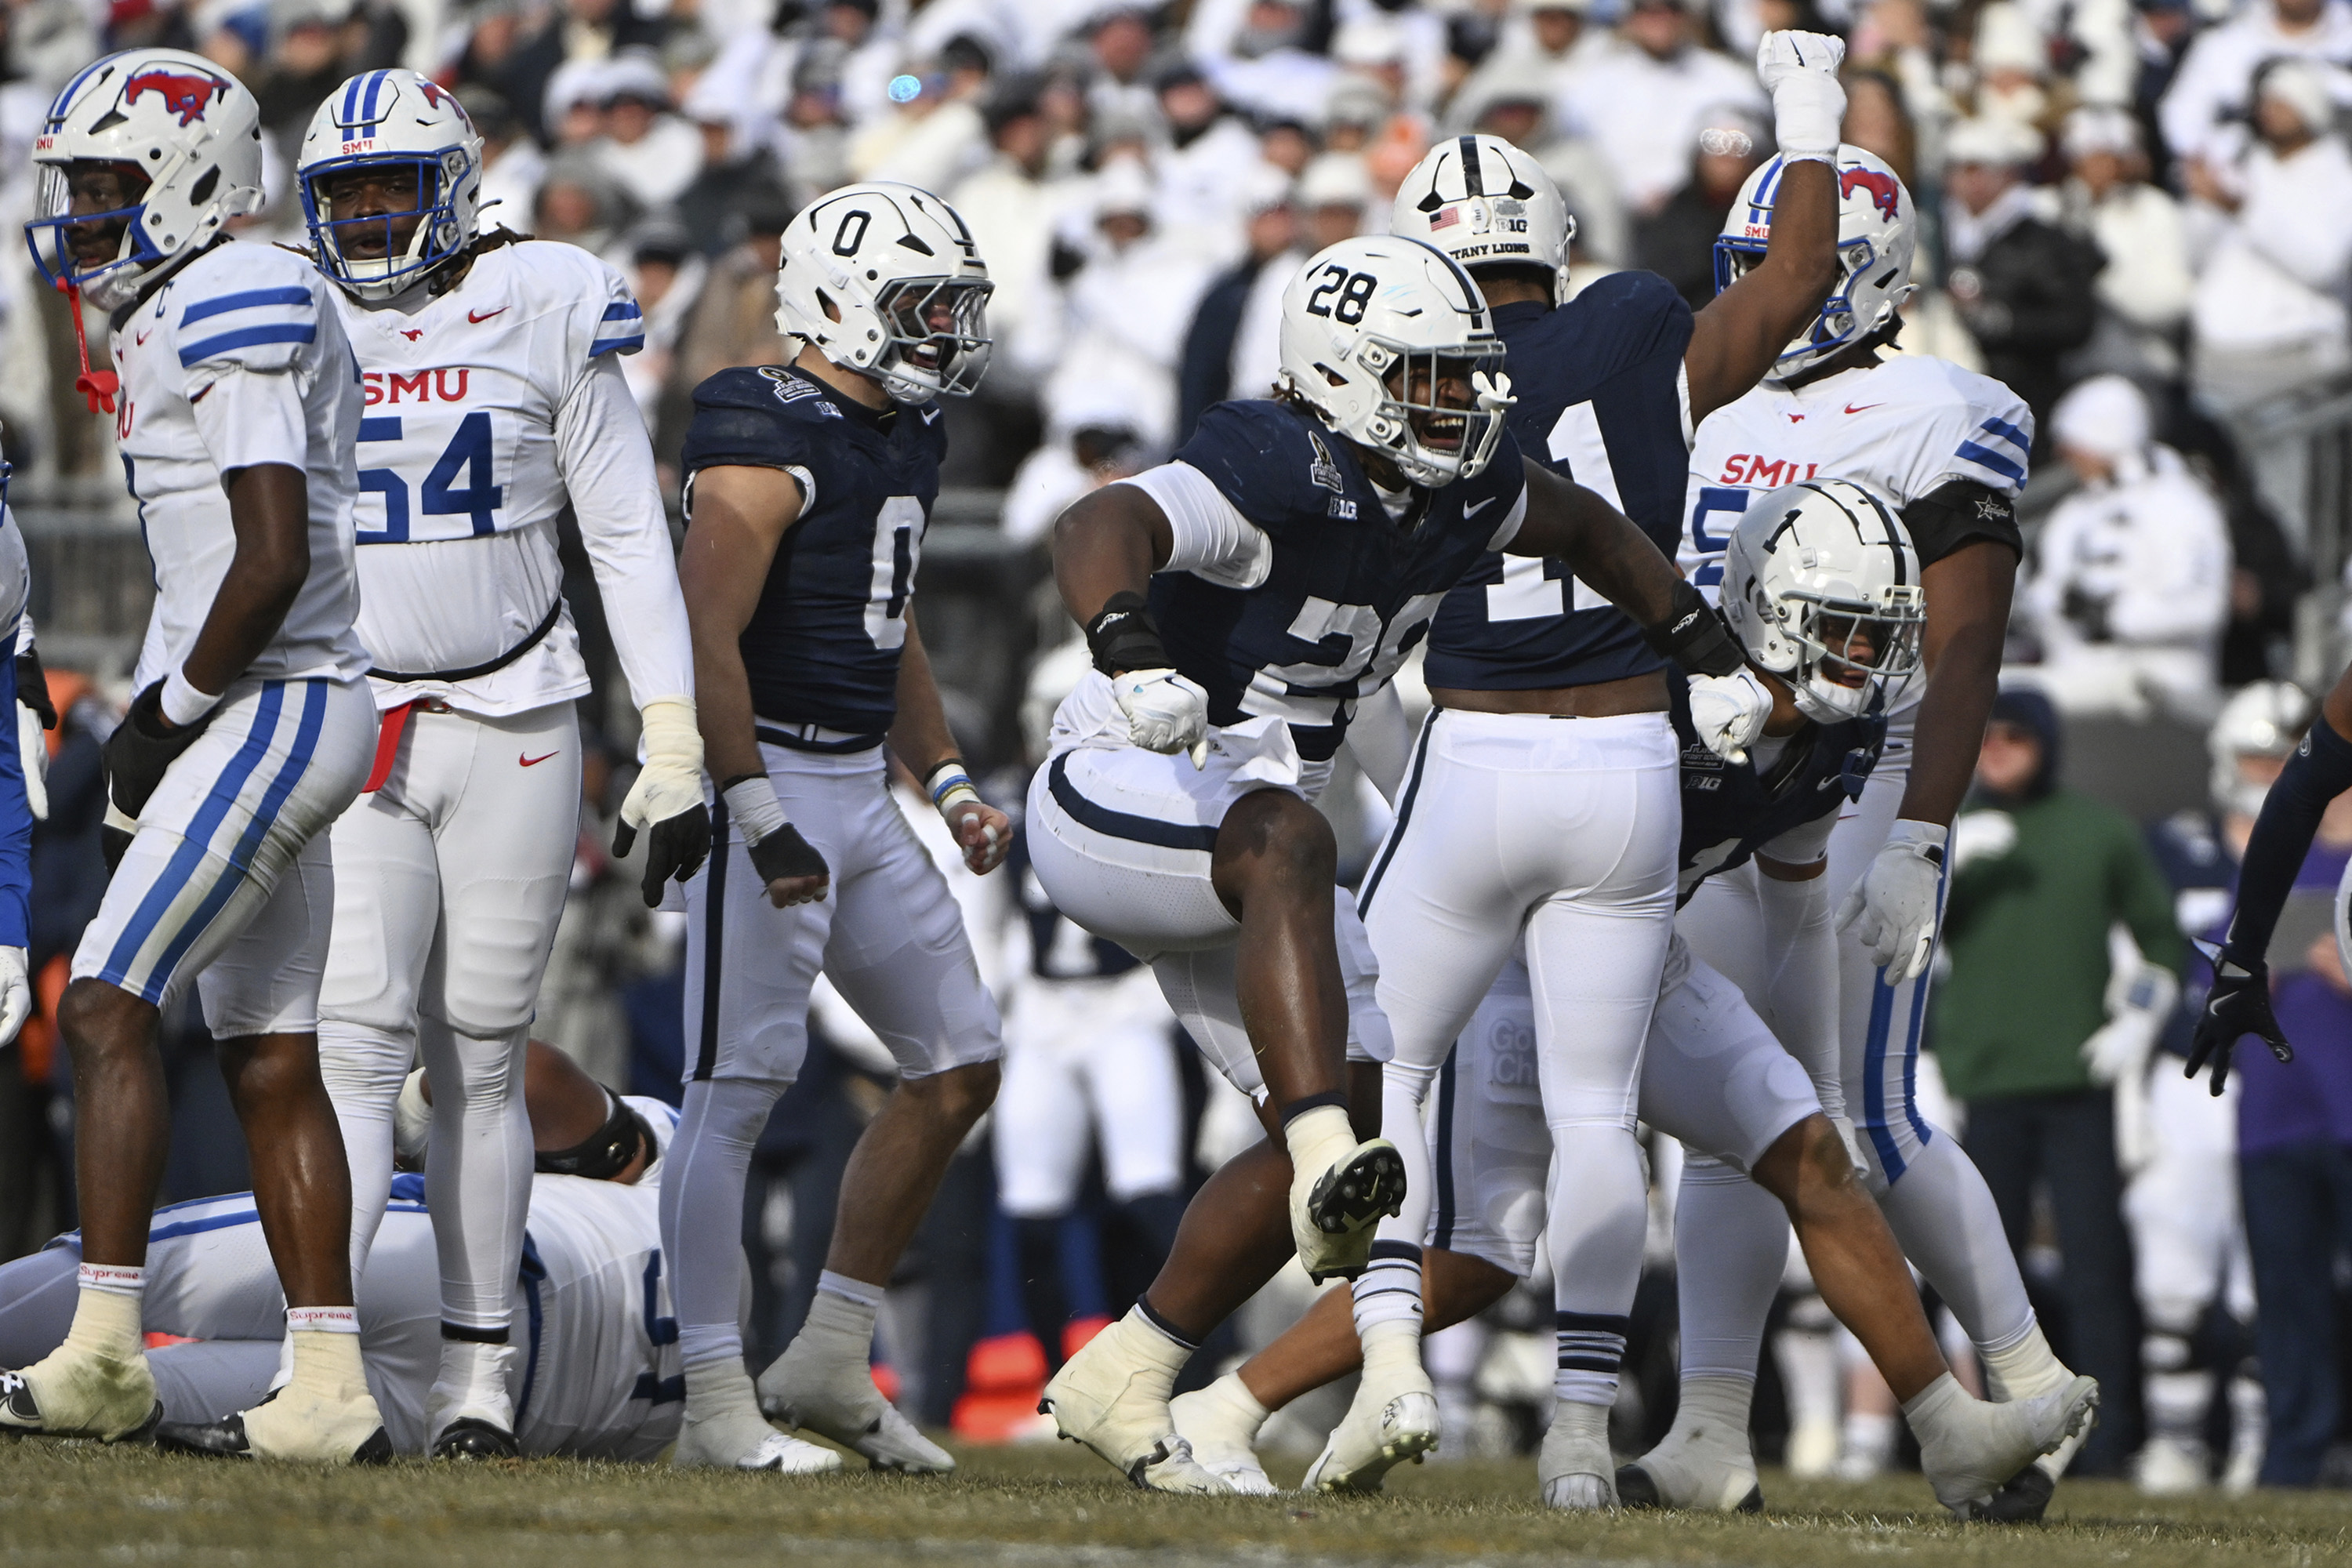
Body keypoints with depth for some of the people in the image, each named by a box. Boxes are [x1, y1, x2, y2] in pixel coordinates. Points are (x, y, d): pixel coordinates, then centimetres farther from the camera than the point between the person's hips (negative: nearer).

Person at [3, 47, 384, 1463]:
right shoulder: (178, 322, 18)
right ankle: (330, 1387, 6)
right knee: (272, 1060, 7)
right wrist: (160, 718, 11)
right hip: (279, 720, 10)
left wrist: (174, 712, -12)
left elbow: (276, 558, -21)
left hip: (273, 710, -10)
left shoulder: (229, 312, -13)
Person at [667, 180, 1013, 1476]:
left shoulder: (900, 441, 15)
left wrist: (947, 782, 17)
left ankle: (826, 1363, 16)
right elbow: (704, 642, -20)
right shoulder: (766, 443, -14)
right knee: (737, 1089, -7)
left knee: (958, 1065, 9)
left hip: (861, 794, 10)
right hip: (770, 782, -10)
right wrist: (761, 822, -23)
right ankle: (715, 1405, -5)